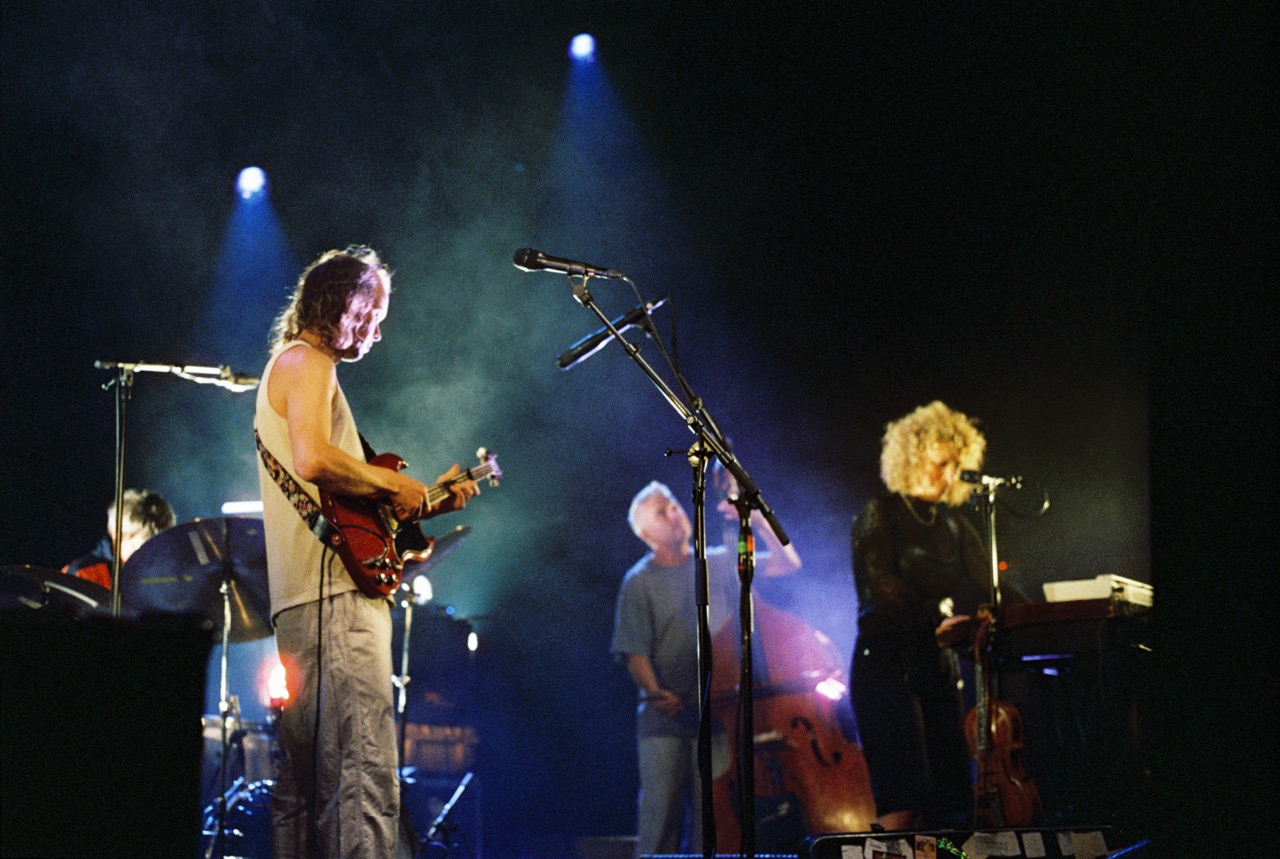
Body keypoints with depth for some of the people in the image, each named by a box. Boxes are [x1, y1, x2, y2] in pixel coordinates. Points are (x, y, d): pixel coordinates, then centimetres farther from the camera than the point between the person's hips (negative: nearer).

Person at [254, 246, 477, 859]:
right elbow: (313, 460, -21)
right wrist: (396, 483, -8)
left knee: (306, 776, 9)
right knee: (364, 774, -19)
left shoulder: (290, 366, 29)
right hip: (334, 598, -11)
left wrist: (426, 498, 23)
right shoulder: (307, 362, -2)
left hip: (301, 602, 11)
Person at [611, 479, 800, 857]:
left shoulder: (719, 564, 10)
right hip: (664, 714, -1)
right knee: (660, 809, -6)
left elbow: (788, 563, 8)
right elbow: (634, 651, -2)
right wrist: (655, 693, -19)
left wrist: (759, 522, -5)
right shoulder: (640, 582, 5)